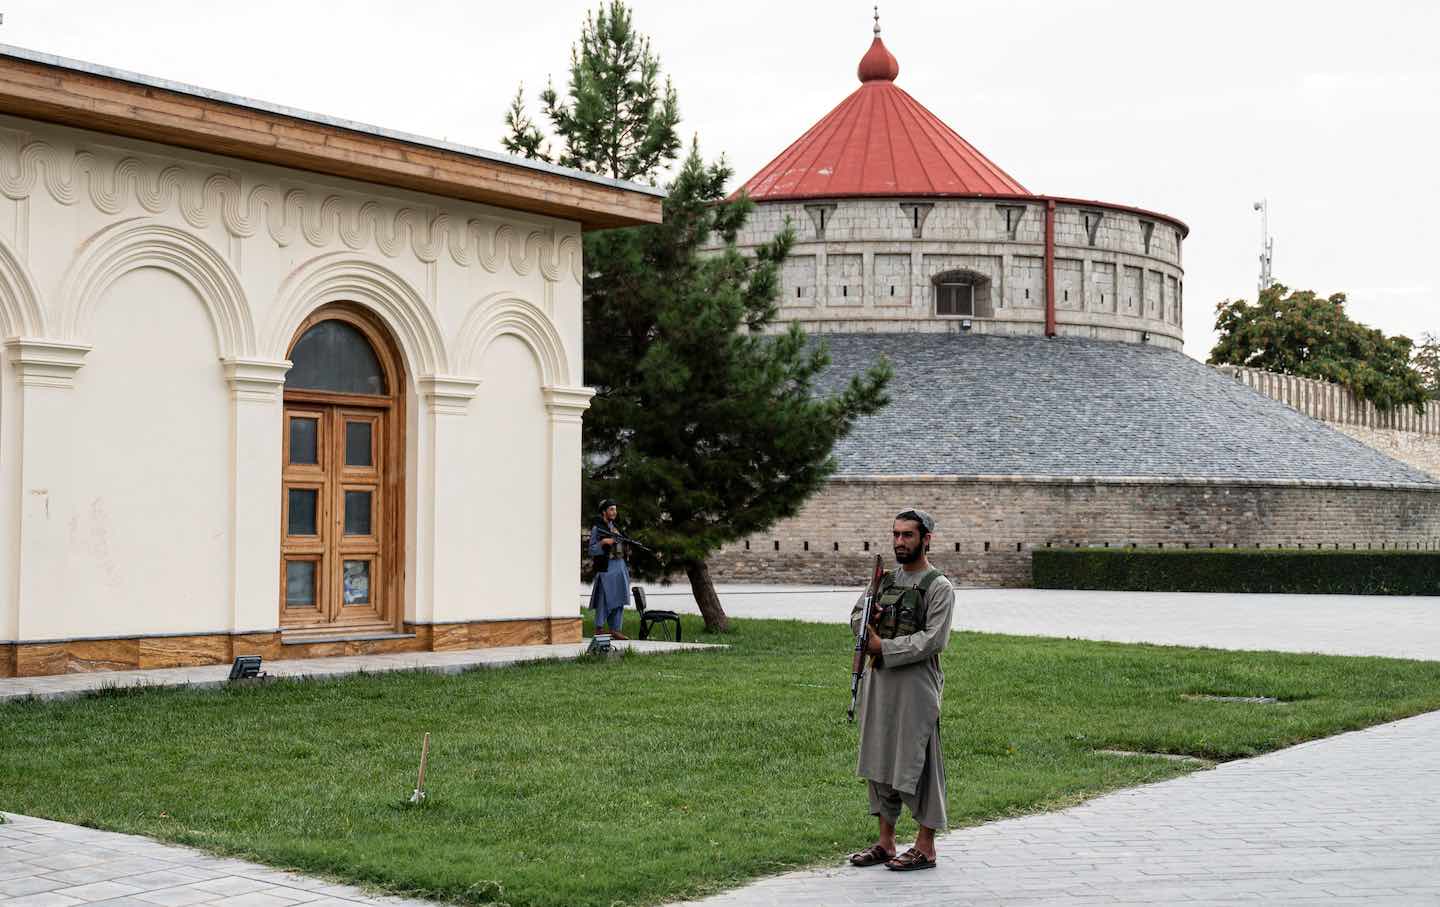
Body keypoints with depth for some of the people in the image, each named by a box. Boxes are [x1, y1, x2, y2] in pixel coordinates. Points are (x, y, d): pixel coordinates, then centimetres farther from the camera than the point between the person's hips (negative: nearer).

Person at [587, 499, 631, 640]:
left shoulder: (615, 528, 18)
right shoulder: (597, 528, -3)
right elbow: (592, 550, -7)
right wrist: (603, 542, -21)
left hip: (620, 566, 7)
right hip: (606, 568, -7)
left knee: (618, 600, 4)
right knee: (604, 599, -6)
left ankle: (614, 629, 7)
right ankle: (599, 629, 1)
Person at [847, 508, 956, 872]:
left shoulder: (939, 588, -7)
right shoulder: (886, 579, 13)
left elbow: (933, 640, -15)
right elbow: (857, 614, 22)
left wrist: (884, 647, -15)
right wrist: (867, 626, -2)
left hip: (915, 687, -7)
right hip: (878, 682, 7)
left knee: (917, 763, -3)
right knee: (880, 761, 10)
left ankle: (925, 848, 6)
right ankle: (885, 842, 19)